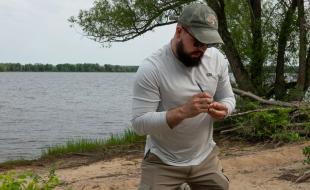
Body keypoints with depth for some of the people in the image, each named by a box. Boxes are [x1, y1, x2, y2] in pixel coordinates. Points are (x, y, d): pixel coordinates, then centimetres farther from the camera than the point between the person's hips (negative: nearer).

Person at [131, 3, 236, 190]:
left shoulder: (217, 58, -4)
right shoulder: (151, 68, -20)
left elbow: (228, 98, 6)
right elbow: (140, 123, -22)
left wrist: (223, 110, -18)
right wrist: (182, 111, -35)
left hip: (206, 157, 4)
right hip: (162, 162, -4)